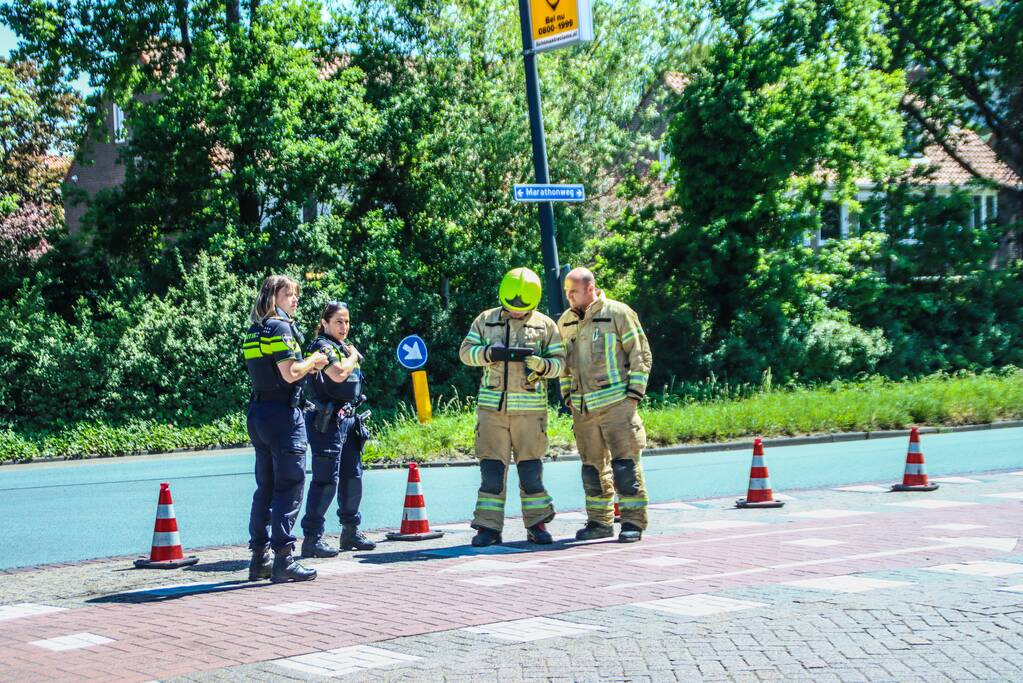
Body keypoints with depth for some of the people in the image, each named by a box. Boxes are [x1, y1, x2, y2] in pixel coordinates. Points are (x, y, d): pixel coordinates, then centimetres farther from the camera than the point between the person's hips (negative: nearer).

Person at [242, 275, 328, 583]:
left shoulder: (255, 330, 15)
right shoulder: (280, 327, -11)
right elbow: (290, 373, -19)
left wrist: (307, 365, 14)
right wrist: (313, 361, -2)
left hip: (258, 413, 9)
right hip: (283, 413, -9)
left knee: (265, 488, 13)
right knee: (289, 487, -6)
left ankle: (259, 559, 15)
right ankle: (283, 560, -8)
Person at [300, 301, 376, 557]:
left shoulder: (344, 347, 18)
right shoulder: (322, 346, -10)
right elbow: (338, 373, -25)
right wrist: (353, 356, -10)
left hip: (348, 419, 9)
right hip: (328, 420, -9)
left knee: (353, 476, 13)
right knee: (326, 479, -10)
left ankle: (351, 532, 24)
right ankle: (311, 538, -9)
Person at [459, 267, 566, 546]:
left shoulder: (545, 325, 7)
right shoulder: (486, 320, 9)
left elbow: (560, 361, 4)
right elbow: (466, 351, 6)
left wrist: (543, 365, -17)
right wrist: (490, 353, -13)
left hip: (530, 408, 0)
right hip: (492, 406, 0)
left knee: (531, 467, 3)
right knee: (491, 468, -1)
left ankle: (537, 524, 14)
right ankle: (488, 527, 3)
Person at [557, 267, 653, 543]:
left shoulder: (618, 313, -4)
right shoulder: (565, 322, 12)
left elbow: (641, 355, -2)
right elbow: (564, 362, 24)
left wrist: (634, 393, -8)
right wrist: (567, 396, 15)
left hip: (616, 403, -5)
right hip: (582, 408, 5)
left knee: (625, 463, -7)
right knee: (593, 466, 10)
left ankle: (633, 522, -1)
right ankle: (600, 521, 19)